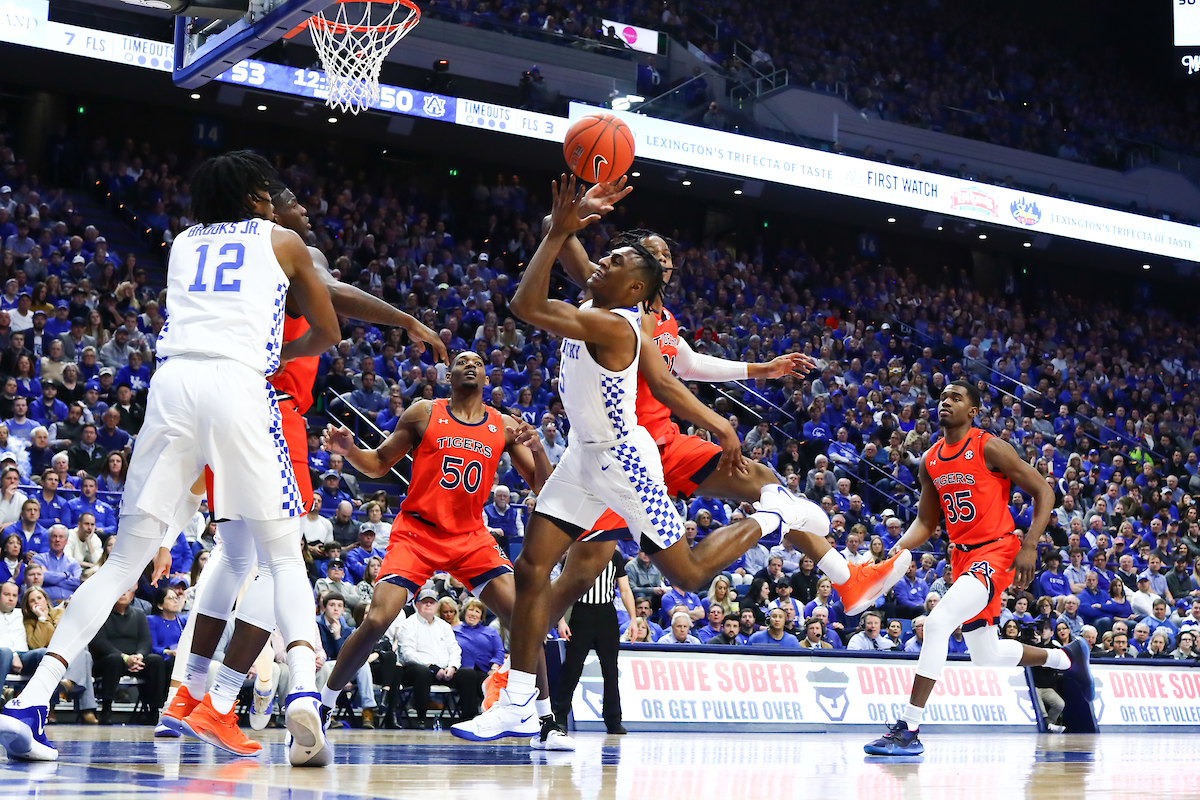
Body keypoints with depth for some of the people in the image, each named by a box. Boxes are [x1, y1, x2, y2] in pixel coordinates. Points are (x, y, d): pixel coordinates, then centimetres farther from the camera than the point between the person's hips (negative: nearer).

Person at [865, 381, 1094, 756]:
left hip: (996, 551, -8)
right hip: (962, 556, 8)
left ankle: (908, 731, -25)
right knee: (988, 656, 17)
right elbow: (925, 522, 15)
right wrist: (896, 550, -4)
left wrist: (1030, 545, -18)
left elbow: (1043, 491, -9)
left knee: (938, 622, -27)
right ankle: (1067, 657, 45)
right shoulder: (930, 461, 8)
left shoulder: (989, 448, -11)